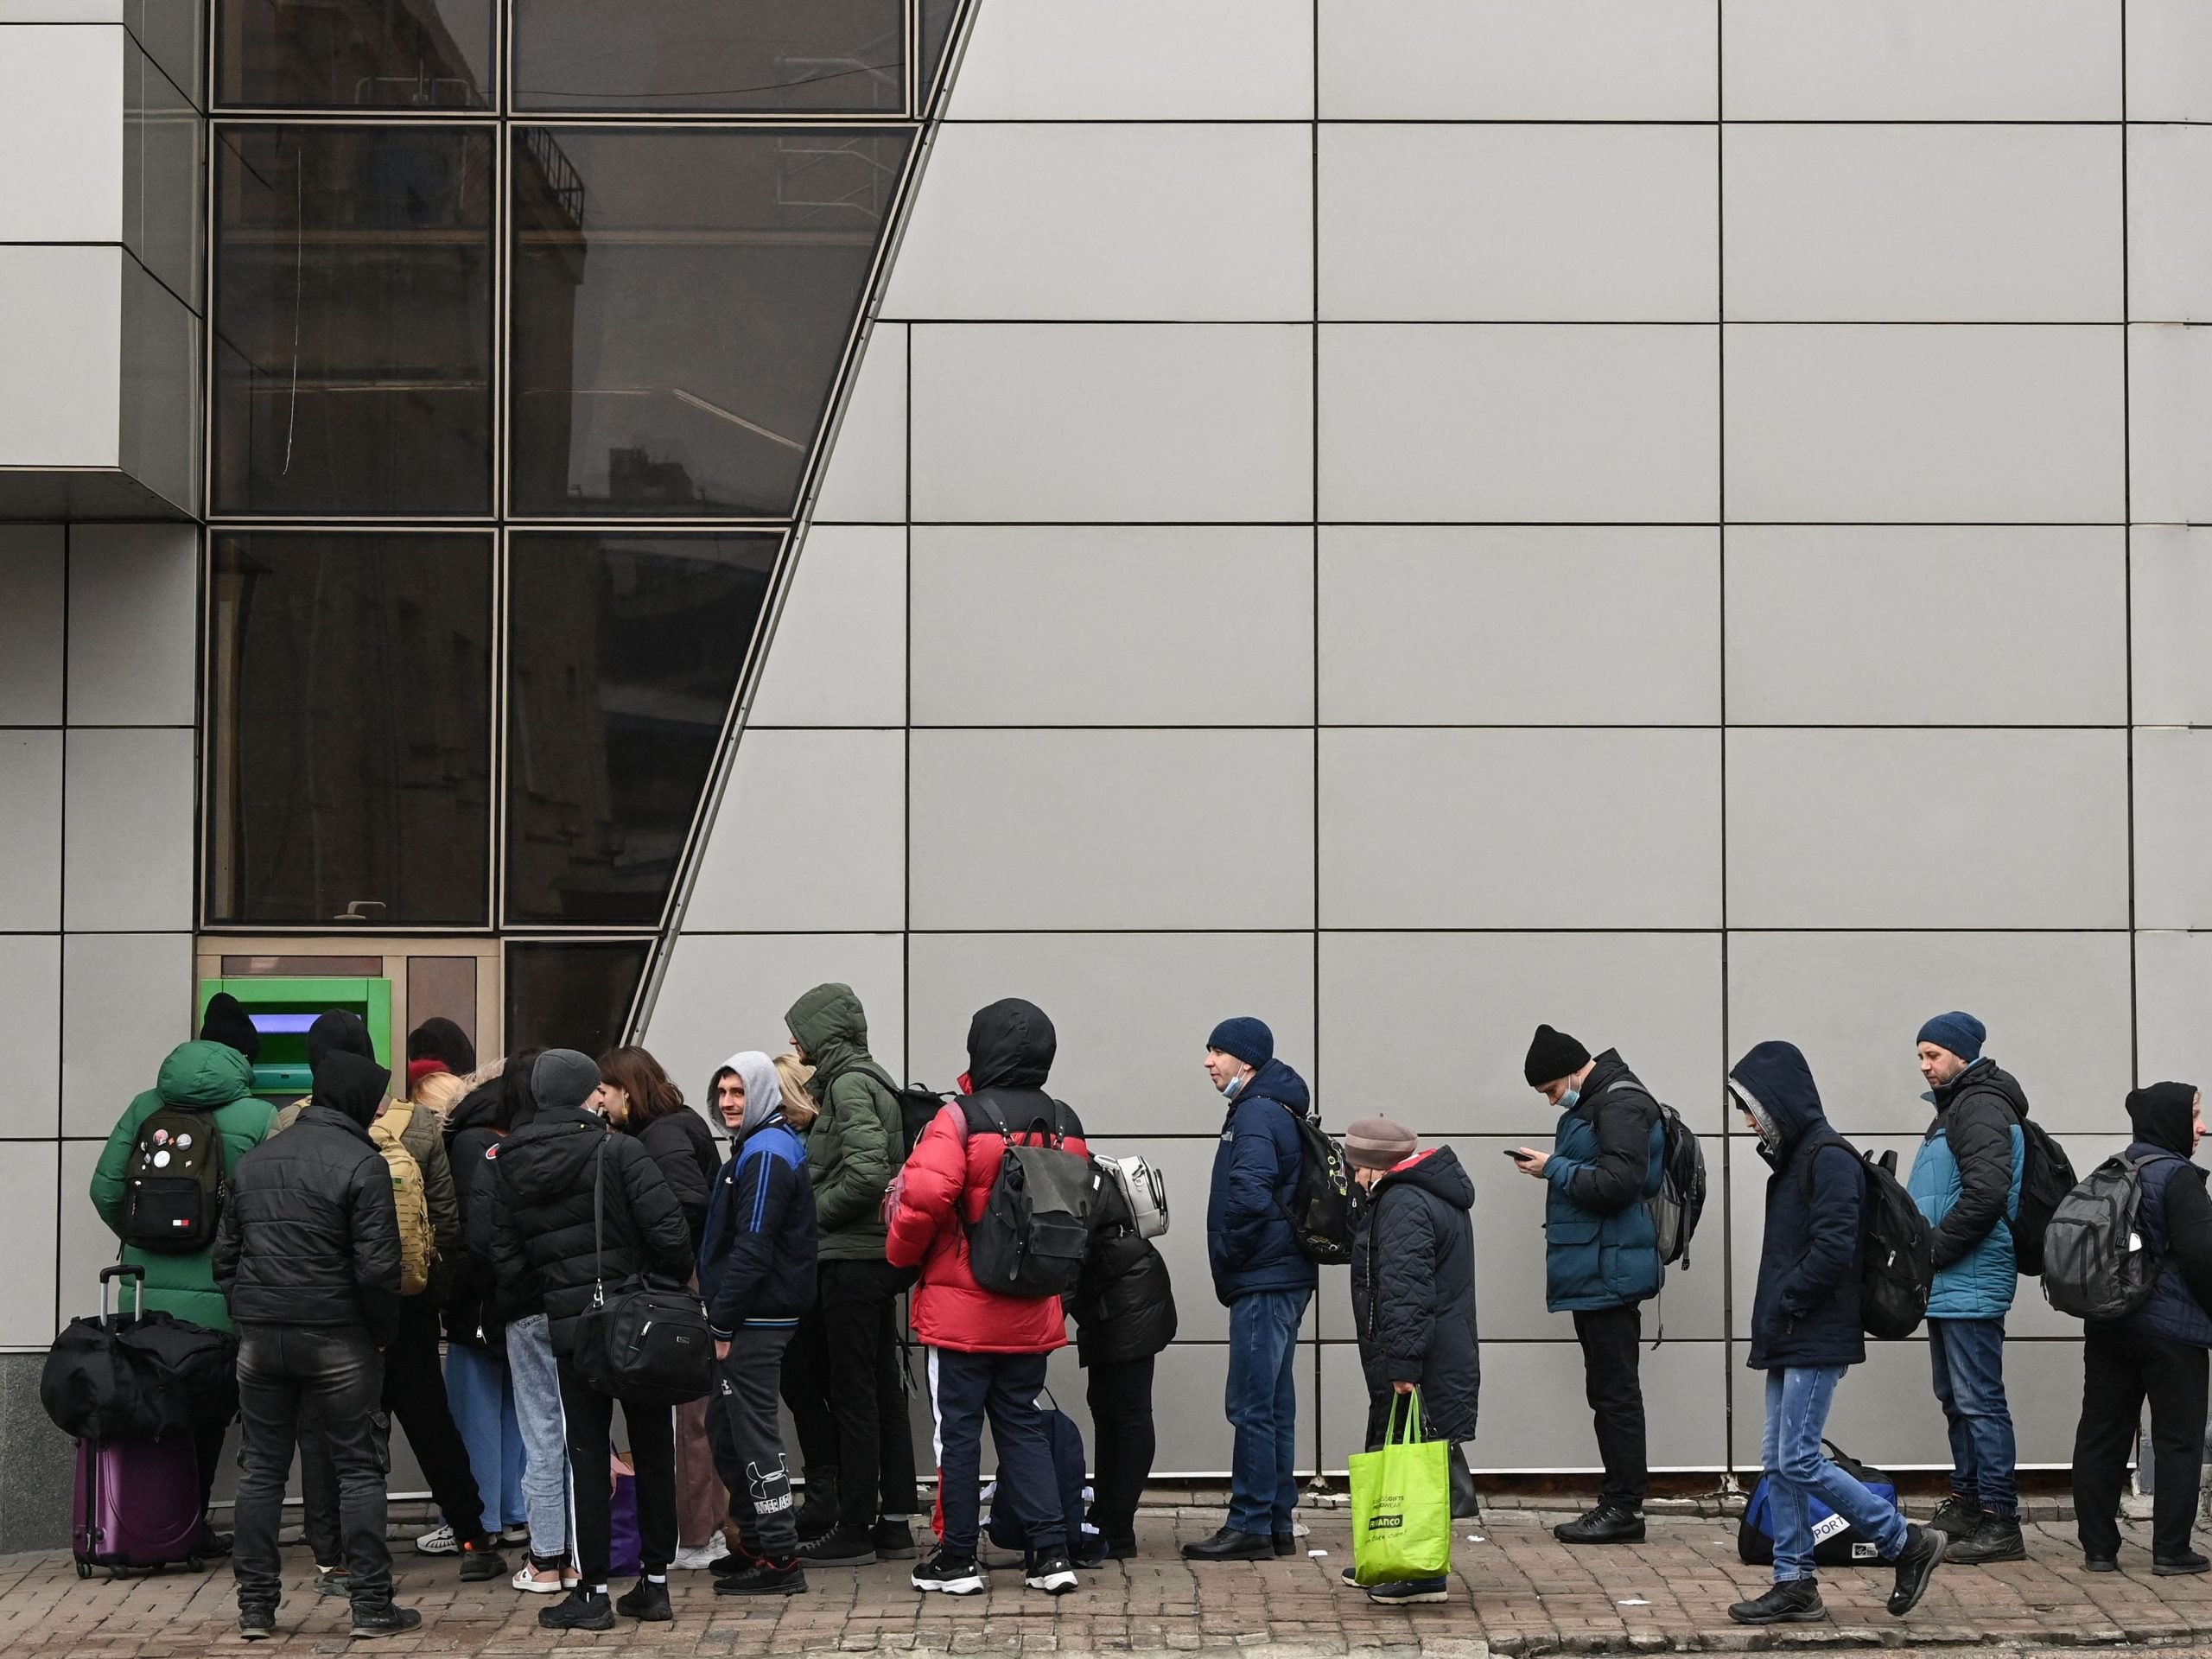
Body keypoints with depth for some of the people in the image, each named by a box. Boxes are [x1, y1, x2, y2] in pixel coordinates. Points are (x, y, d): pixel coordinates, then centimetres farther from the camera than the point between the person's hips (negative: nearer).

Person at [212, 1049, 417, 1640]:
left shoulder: (253, 1161, 10)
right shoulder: (361, 1164, -11)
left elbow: (225, 1254, 13)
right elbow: (377, 1267, -16)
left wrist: (248, 1315, 17)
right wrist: (383, 1331, -2)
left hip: (259, 1340, 5)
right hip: (337, 1339, -5)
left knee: (261, 1470, 11)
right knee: (359, 1469, 3)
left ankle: (255, 1607, 12)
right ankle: (371, 1605, 4)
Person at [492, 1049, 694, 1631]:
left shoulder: (510, 1168, 3)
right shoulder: (618, 1151, -9)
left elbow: (507, 1261, 2)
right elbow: (668, 1231, -14)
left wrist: (548, 1304, 12)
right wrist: (671, 1287, 2)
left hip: (569, 1330, 2)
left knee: (586, 1462, 7)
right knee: (654, 1456, 9)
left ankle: (593, 1591, 5)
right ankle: (655, 1584, 14)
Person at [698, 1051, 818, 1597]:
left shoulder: (767, 1154, -15)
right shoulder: (765, 1146, 18)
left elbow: (751, 1248, -21)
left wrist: (724, 1322, -19)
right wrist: (723, 1316, 18)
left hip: (755, 1321, -10)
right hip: (756, 1319, 10)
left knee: (752, 1432, -8)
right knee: (729, 1430, 16)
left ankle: (780, 1558, -6)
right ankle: (753, 1543, 24)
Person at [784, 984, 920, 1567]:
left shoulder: (849, 1085, -13)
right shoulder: (871, 1079, 16)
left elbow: (866, 1171, -25)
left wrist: (814, 1214, -12)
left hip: (850, 1259, -10)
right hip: (879, 1256, 10)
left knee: (853, 1393, -4)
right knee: (884, 1387, 12)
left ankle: (854, 1531, 0)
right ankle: (895, 1520, 18)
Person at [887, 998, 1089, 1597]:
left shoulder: (963, 1118, -13)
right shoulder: (1065, 1127, 6)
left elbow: (924, 1195, -22)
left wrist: (902, 1252, -5)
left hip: (961, 1306, -5)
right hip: (1032, 1314, 5)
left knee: (958, 1428, 4)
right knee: (1024, 1424, 13)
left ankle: (957, 1559, 8)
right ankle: (1051, 1551, 6)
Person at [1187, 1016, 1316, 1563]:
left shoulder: (1256, 1114, -13)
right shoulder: (1275, 1109, 18)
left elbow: (1250, 1196, -26)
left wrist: (1229, 1257, -12)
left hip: (1263, 1283, -10)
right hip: (1284, 1277, 10)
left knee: (1253, 1406, -7)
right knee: (1274, 1404, 13)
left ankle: (1250, 1526, -5)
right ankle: (1278, 1522, 18)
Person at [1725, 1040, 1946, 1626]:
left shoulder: (1829, 1158, -14)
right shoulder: (1791, 1157, 15)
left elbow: (1833, 1249, -22)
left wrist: (1782, 1307, -15)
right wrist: (1771, 1321, 9)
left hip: (1817, 1338, -10)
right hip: (1790, 1340, 10)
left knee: (1798, 1460, -10)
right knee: (1778, 1461, 8)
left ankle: (1908, 1543, 2)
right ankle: (1795, 1584, 12)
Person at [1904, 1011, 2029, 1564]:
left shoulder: (1981, 1108, -13)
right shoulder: (1955, 1108, 20)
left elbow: (1985, 1193, -24)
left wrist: (1933, 1250, -19)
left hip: (1970, 1284, -11)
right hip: (1948, 1286, 11)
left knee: (1979, 1400, -10)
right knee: (1955, 1398, 16)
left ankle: (2000, 1522, -9)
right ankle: (1967, 1502, 25)